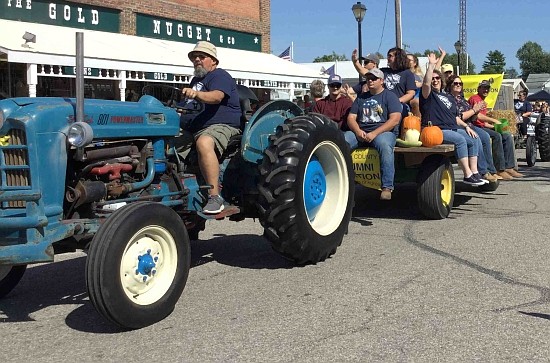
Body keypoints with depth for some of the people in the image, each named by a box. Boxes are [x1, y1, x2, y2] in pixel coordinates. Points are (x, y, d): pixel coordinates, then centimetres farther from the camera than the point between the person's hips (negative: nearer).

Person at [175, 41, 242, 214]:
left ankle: (215, 196, -41)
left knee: (204, 143, -41)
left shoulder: (220, 76, -3)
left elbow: (217, 96, -25)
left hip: (221, 126, -9)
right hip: (192, 129, 10)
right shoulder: (196, 80, 26)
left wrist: (196, 94, -42)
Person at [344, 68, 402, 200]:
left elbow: (395, 119, -6)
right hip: (360, 132, 4)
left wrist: (374, 134, -15)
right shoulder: (361, 97, 23)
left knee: (384, 144, -39)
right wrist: (358, 131, -8)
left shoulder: (389, 96, 8)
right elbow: (351, 118, 15)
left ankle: (387, 187, -38)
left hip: (382, 131, -4)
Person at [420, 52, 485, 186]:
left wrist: (466, 127, 16)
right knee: (460, 140, -28)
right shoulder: (428, 95, 4)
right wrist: (431, 65, -20)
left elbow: (455, 117, 28)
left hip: (454, 128, 8)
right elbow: (426, 83, -19)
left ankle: (474, 173, -4)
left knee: (473, 141, -5)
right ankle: (467, 175, -27)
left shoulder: (448, 97, 26)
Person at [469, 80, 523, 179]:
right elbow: (478, 116, -20)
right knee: (497, 136, -30)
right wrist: (494, 120, -15)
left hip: (483, 126, 10)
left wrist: (495, 126, 5)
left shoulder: (483, 102, 26)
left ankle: (509, 167, -8)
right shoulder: (475, 98, -5)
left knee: (508, 136, -2)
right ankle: (500, 170, -28)